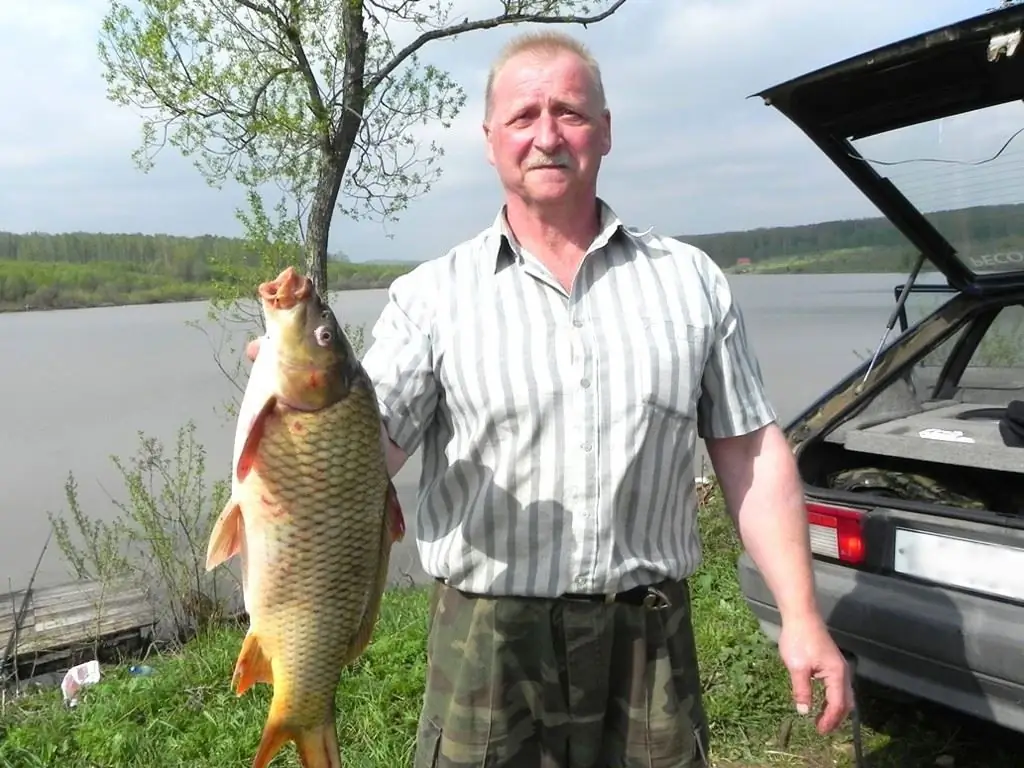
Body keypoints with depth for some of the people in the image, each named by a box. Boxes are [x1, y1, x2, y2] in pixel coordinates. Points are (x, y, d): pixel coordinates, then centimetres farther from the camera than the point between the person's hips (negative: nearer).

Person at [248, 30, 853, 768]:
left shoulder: (690, 281, 2)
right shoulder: (432, 295, -4)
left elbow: (752, 454, 4)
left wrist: (802, 618, 1)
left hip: (651, 639, 2)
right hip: (488, 645, -1)